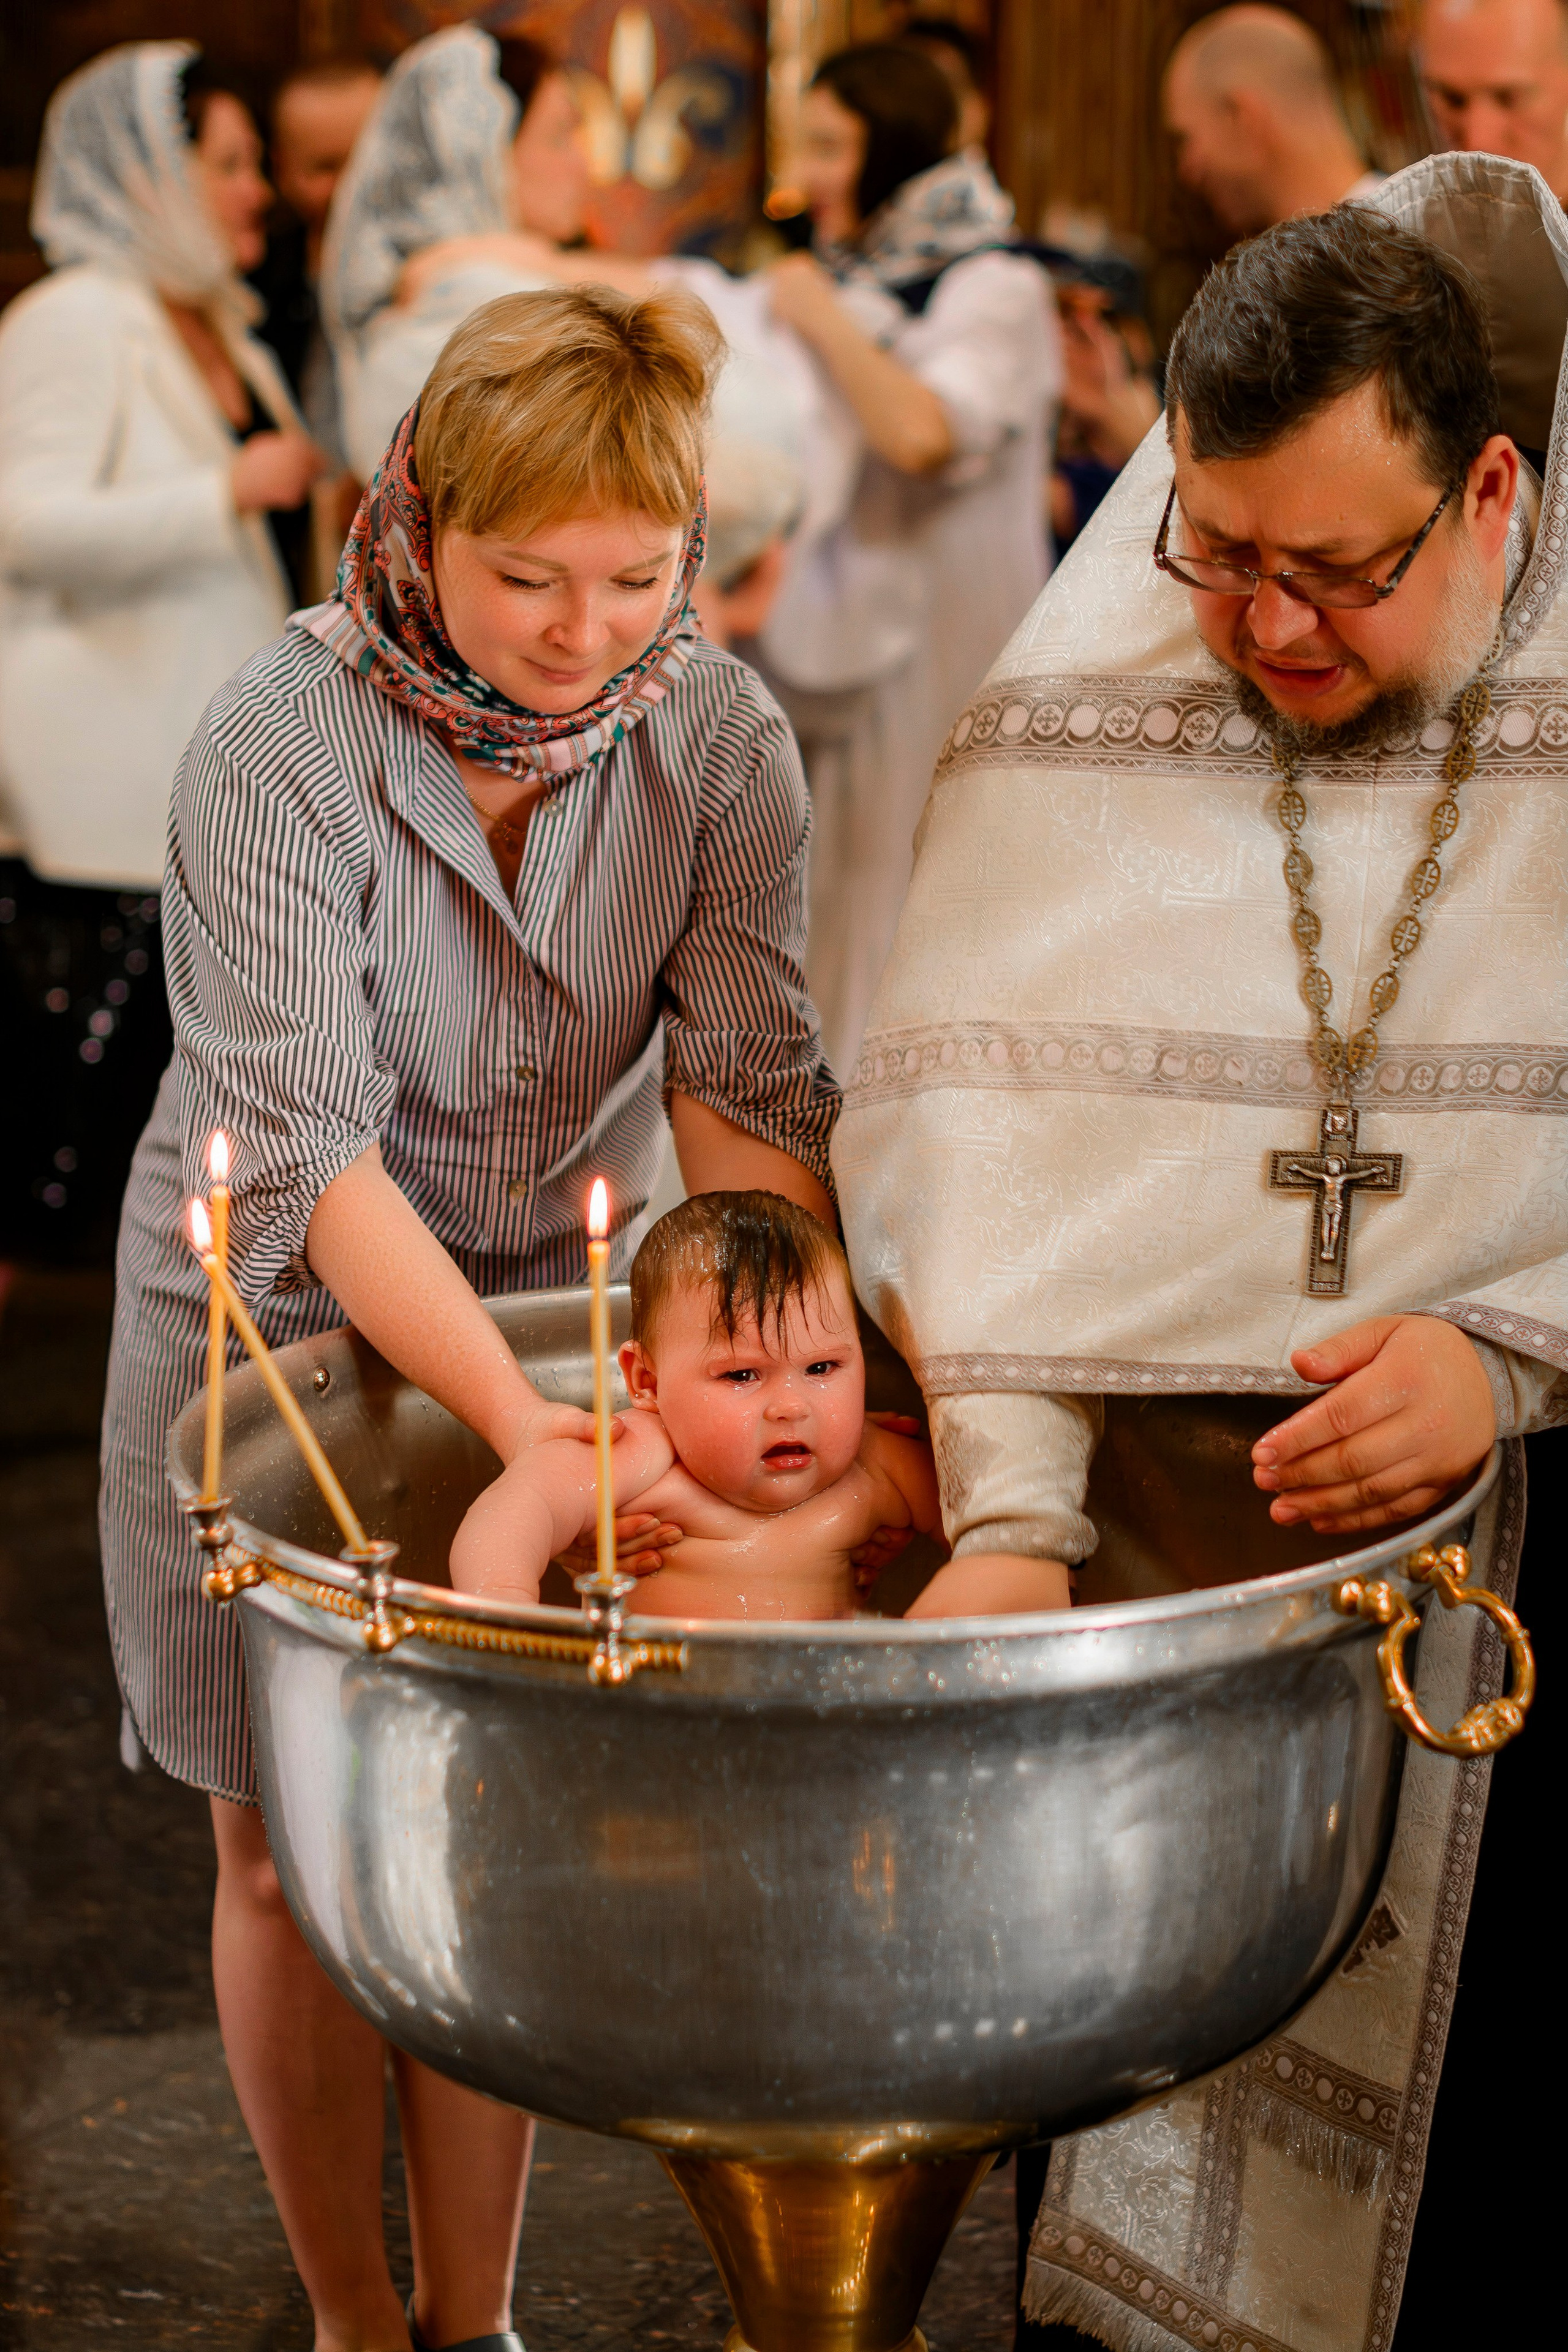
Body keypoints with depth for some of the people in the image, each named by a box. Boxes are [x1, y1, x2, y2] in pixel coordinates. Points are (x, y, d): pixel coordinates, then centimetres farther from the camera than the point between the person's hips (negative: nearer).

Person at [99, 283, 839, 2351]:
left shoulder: (718, 740, -12)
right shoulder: (283, 744, -23)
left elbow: (749, 1091, -14)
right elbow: (305, 1141, -29)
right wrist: (518, 1418, -38)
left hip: (549, 1302, 2)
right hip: (282, 1317, -2)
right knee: (299, 1855, 9)